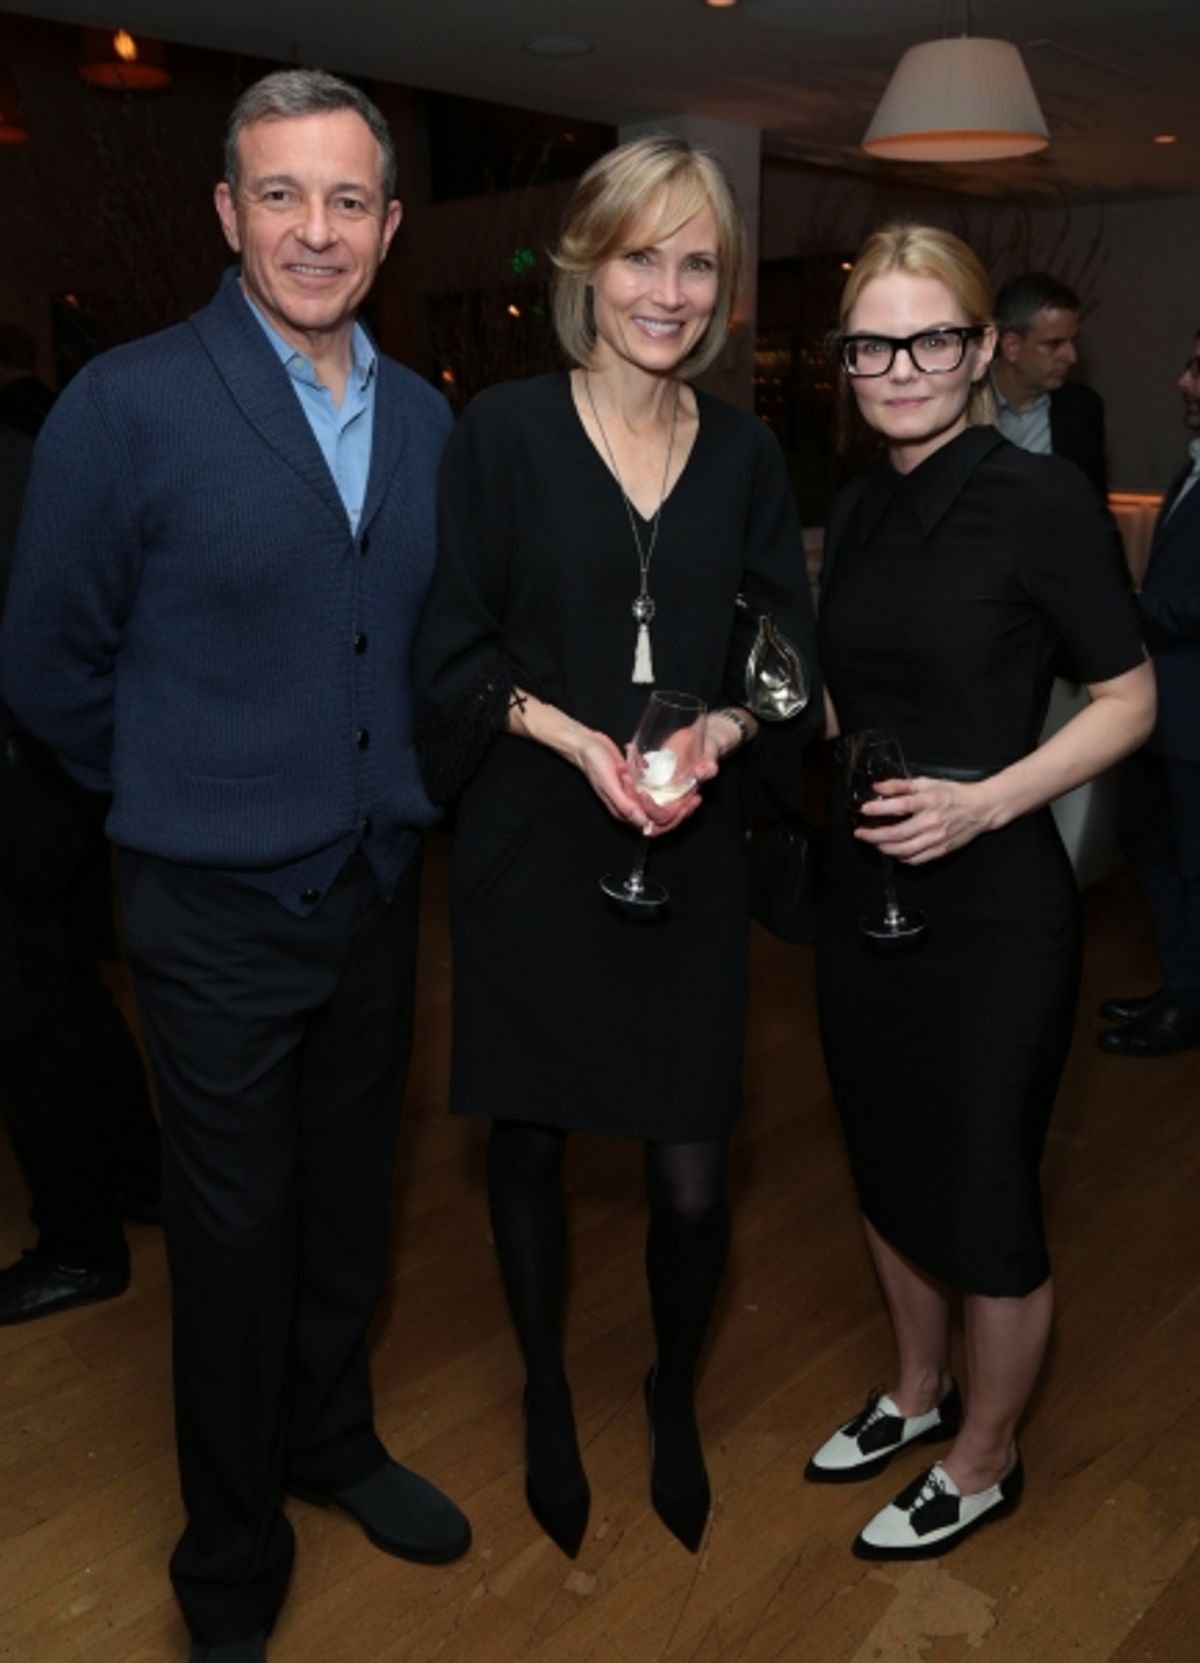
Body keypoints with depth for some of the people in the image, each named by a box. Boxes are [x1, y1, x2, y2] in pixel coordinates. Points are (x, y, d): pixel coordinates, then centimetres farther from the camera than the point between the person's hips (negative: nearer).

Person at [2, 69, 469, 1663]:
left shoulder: (424, 417, 4)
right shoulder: (129, 403, -13)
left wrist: (398, 788, 9)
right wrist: (187, 793, 3)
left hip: (379, 885, 5)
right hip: (221, 905, -4)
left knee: (349, 1199, 20)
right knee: (235, 1234, 10)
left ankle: (332, 1439, 47)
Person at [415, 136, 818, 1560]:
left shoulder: (744, 453, 5)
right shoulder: (503, 430, -4)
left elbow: (791, 652, 8)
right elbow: (452, 653, -4)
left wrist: (718, 729, -12)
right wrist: (577, 739, -18)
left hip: (689, 855, 2)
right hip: (531, 850, -1)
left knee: (690, 1177, 2)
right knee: (528, 1136, 13)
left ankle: (675, 1398, 35)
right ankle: (547, 1396, 40)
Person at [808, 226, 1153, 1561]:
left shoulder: (1038, 498, -13)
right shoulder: (859, 510, 6)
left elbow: (1128, 701, -9)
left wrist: (988, 800, -21)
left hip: (991, 904, -6)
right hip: (863, 888, 7)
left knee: (984, 1195, 9)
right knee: (886, 1164, 20)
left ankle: (983, 1462, 35)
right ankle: (918, 1390, 46)